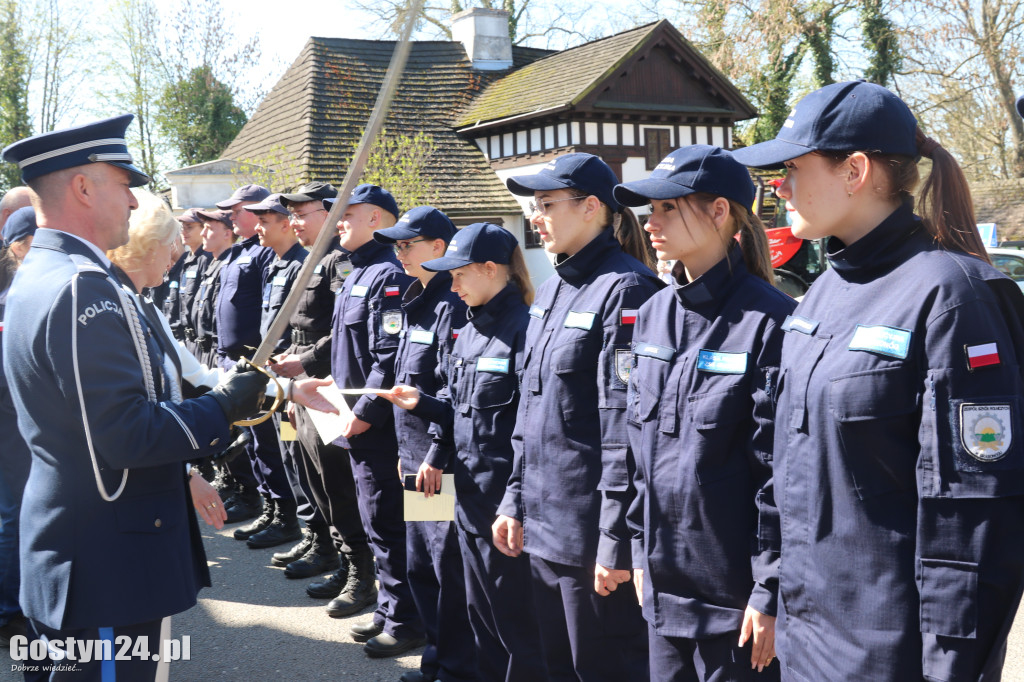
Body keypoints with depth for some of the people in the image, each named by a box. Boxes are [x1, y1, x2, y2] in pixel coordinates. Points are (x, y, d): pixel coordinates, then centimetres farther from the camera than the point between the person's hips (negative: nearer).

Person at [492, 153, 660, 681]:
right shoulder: (551, 292, 12)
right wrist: (515, 501, 15)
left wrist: (617, 540, -20)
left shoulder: (624, 290, -16)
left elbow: (626, 424, -20)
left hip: (590, 530, -9)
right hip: (544, 526, 9)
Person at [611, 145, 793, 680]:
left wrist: (771, 592, -14)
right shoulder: (652, 316, 6)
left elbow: (782, 469, -16)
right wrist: (640, 549, 13)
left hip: (735, 594, -7)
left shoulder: (768, 321, -16)